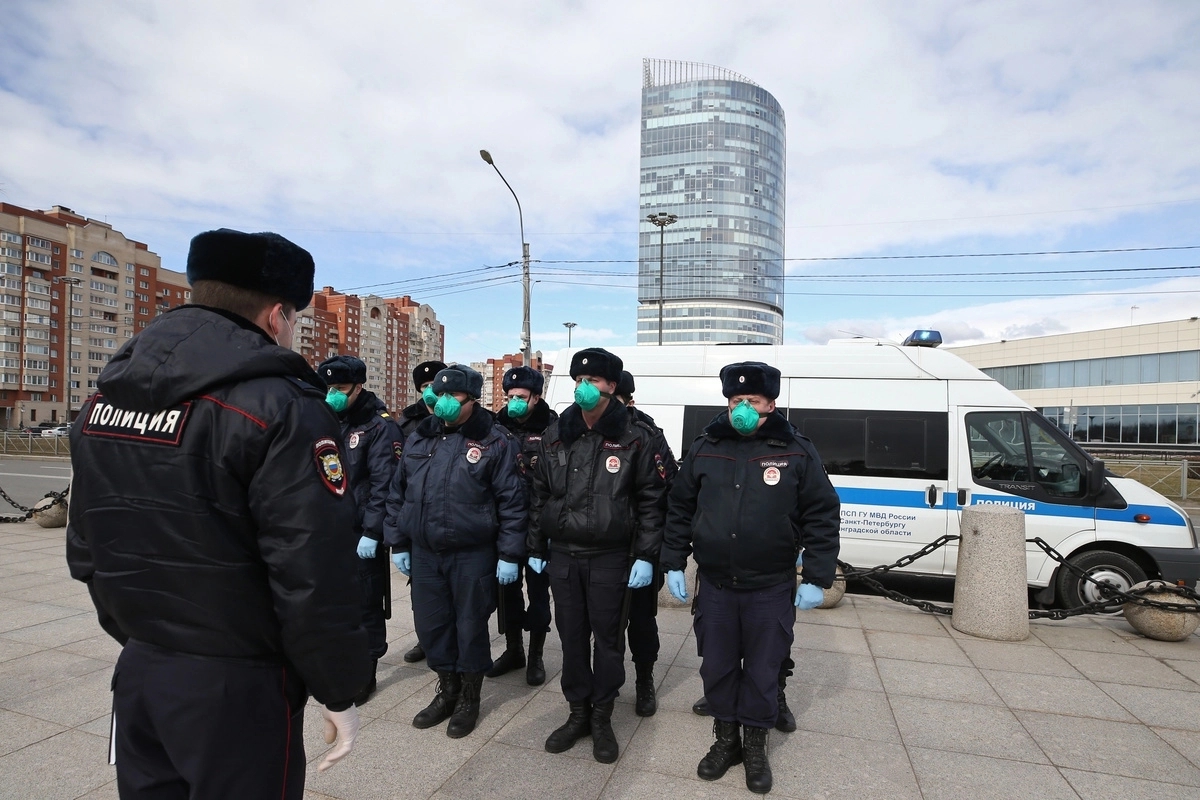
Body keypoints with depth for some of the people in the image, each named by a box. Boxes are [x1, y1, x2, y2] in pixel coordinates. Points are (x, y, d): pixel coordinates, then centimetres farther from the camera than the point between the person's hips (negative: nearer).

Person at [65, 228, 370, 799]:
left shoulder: (104, 398, 4)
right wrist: (339, 691, -10)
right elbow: (313, 578, -24)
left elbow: (85, 548, 12)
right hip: (237, 688, -6)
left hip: (136, 670, 7)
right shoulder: (280, 408, -22)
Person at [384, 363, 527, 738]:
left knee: (471, 626, 9)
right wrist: (398, 542, 11)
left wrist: (509, 554, -11)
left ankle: (469, 699, 30)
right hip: (424, 553, 5)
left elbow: (512, 500, -9)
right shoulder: (419, 438, 7)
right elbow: (398, 493, 13)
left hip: (472, 555, -5)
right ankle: (447, 690, 37)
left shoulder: (495, 441, -8)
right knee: (430, 624, 14)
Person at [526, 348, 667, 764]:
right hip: (562, 556, 4)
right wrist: (536, 549, 11)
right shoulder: (555, 436, 5)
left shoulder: (634, 437, -6)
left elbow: (651, 500, -5)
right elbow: (539, 495, 11)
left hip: (610, 558, -3)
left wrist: (646, 556, -8)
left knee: (608, 637, 9)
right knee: (571, 636, 14)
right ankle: (578, 713, 33)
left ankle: (602, 718, 28)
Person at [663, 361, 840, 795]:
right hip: (714, 584, 2)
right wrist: (673, 564, 6)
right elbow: (679, 511, 7)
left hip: (771, 588, -2)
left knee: (762, 672, 13)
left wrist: (817, 579, -4)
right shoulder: (704, 450, 1)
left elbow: (822, 517, -2)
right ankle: (726, 740, 38)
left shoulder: (797, 453, -4)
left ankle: (755, 746, 36)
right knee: (716, 668, 15)